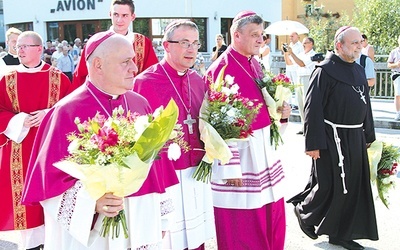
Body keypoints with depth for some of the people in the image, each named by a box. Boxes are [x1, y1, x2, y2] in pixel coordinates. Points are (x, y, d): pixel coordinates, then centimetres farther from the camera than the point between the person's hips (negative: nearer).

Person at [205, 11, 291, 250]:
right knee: (242, 226, 4)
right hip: (239, 151, -8)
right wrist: (231, 168, -19)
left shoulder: (254, 64, 10)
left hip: (264, 147, 9)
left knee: (273, 219, 17)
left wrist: (280, 110, 1)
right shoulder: (221, 69, -16)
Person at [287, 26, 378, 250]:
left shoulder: (359, 71, 12)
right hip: (333, 139, -8)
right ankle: (304, 210, 27)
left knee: (352, 188, 11)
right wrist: (314, 143, -19)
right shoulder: (325, 71, -12)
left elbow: (366, 105, 18)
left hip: (355, 139, 8)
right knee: (331, 186, 0)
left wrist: (368, 135, 16)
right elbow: (313, 108, -16)